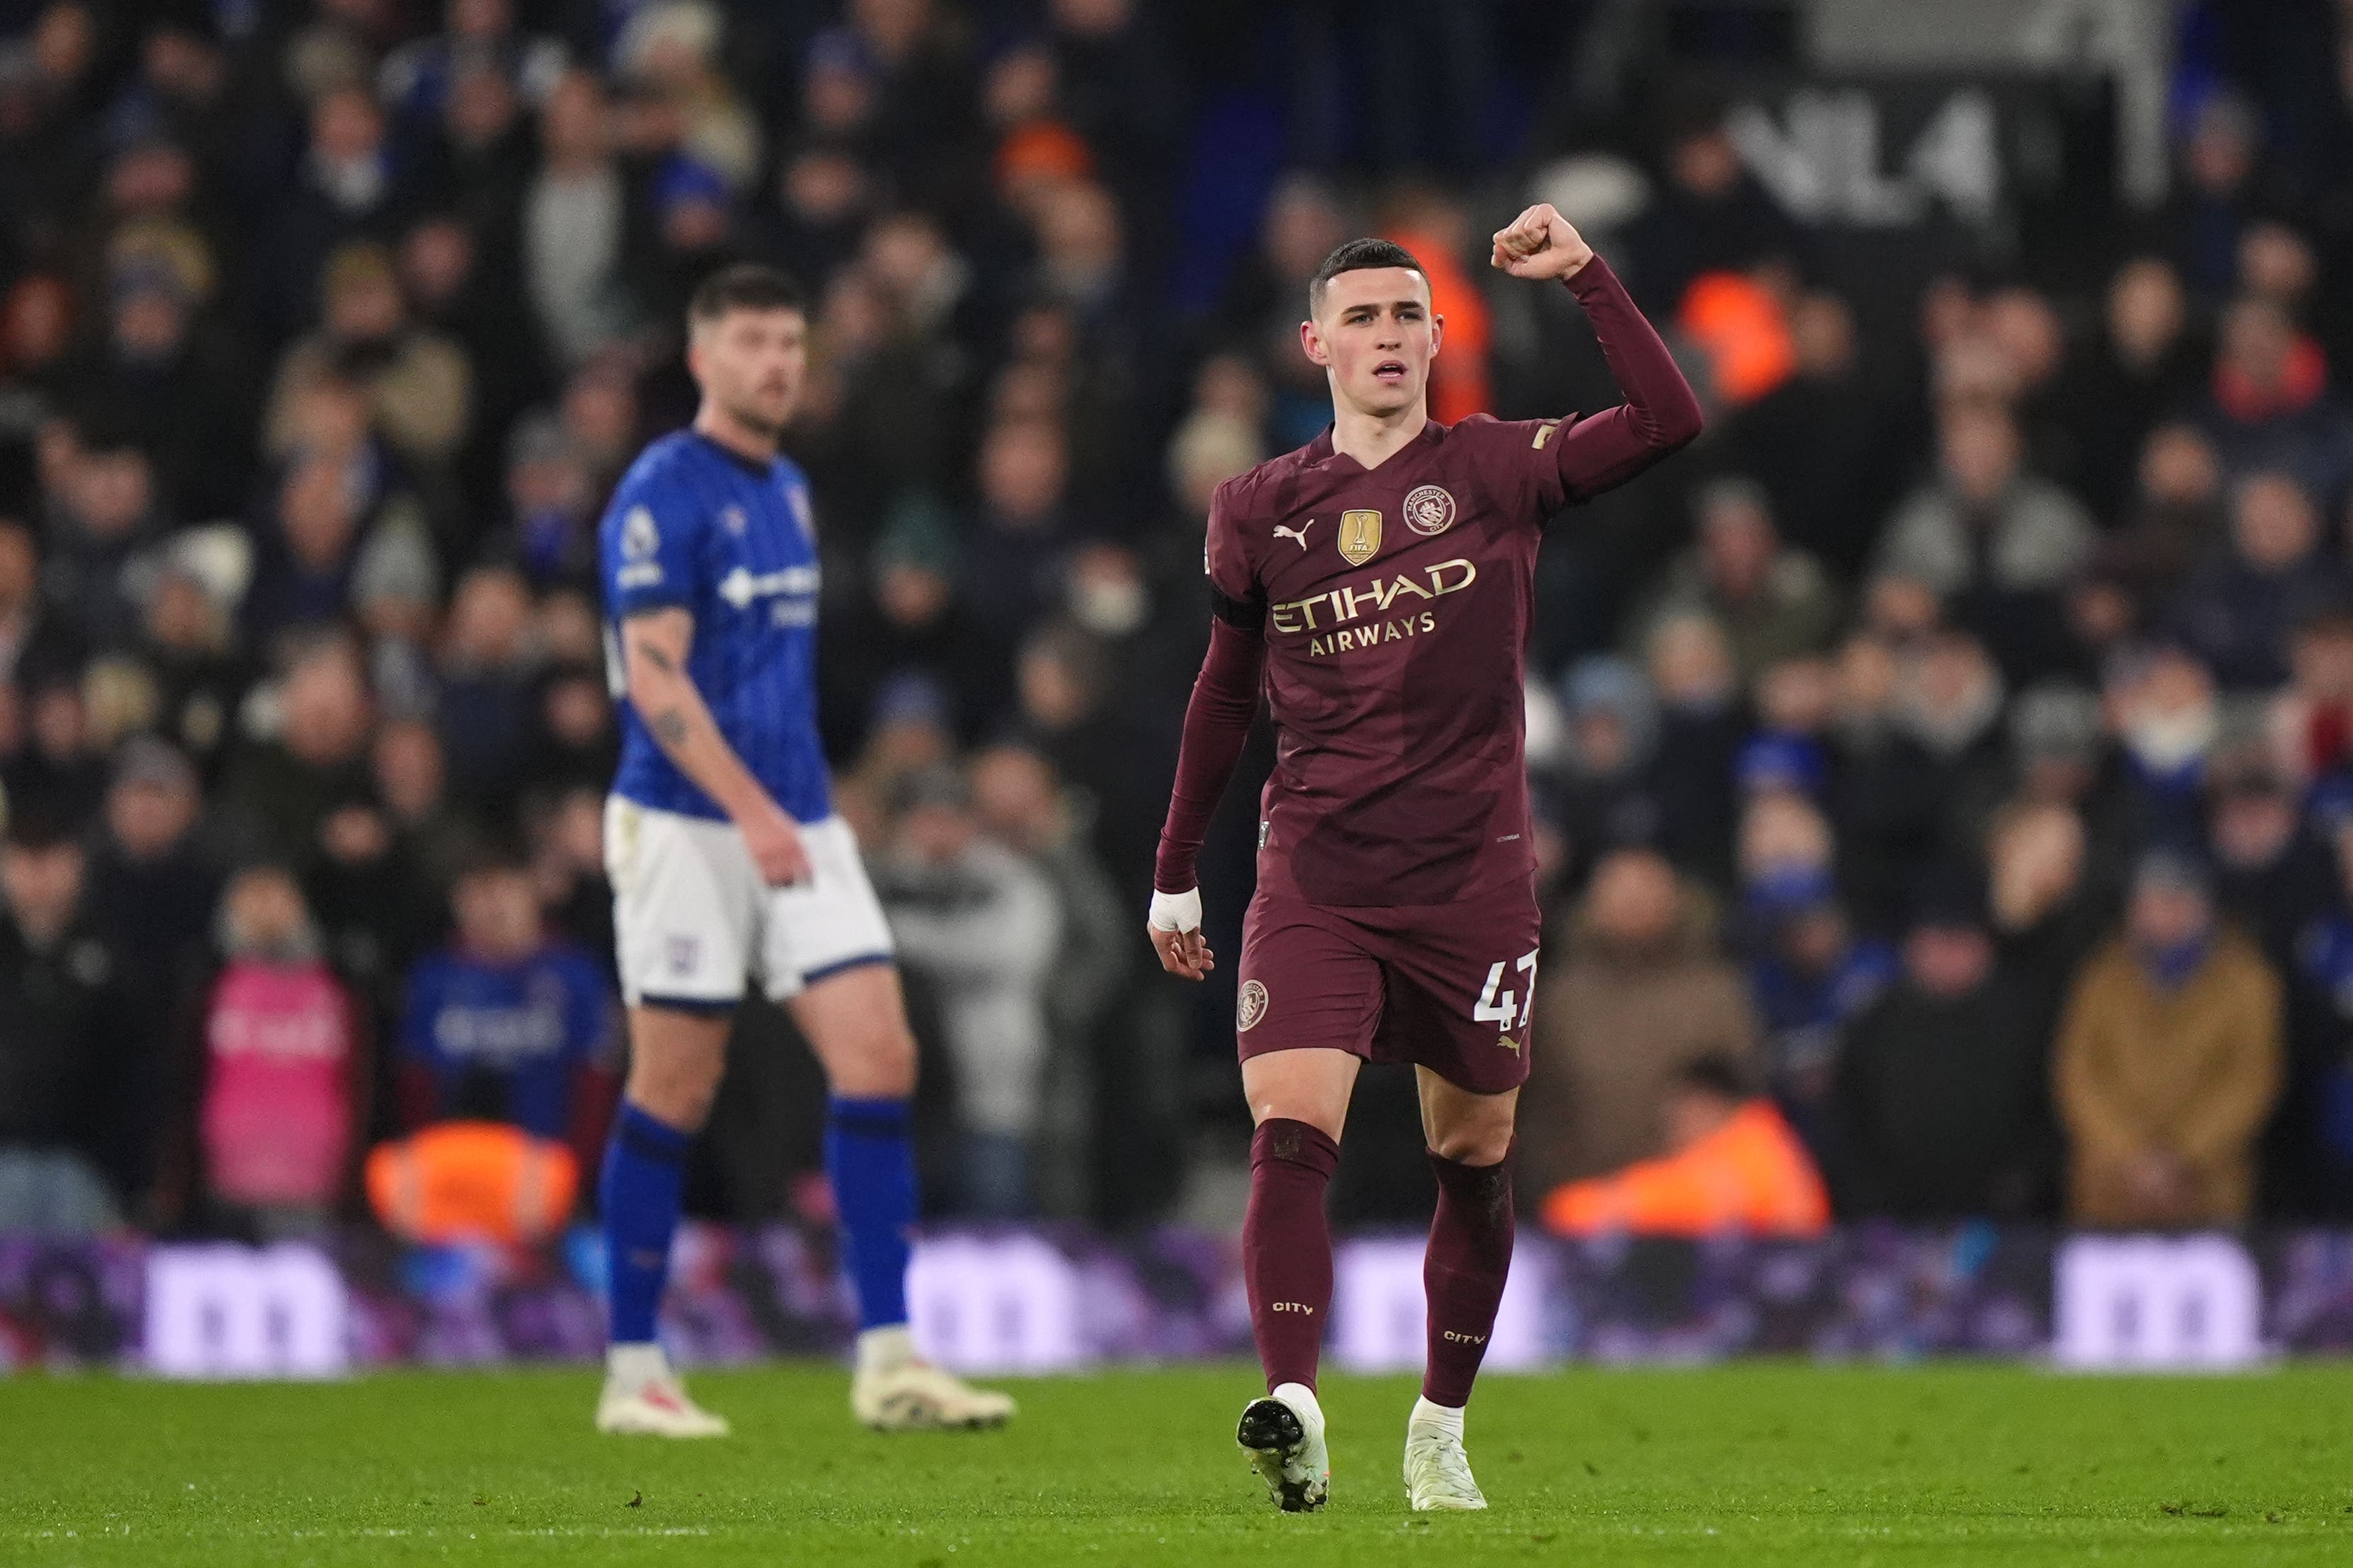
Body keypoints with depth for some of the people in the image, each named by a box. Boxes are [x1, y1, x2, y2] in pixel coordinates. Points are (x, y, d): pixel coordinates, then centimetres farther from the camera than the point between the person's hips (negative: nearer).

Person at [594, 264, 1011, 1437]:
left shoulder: (787, 491, 15)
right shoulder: (663, 493, -9)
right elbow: (655, 678, -17)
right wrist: (752, 811, -25)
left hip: (799, 826, 7)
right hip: (686, 824, -7)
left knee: (878, 1055, -5)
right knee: (674, 1089, -2)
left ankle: (887, 1361, -5)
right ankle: (633, 1374, 7)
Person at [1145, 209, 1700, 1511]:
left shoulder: (1495, 470, 2)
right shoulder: (1259, 511, 7)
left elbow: (1668, 423, -13)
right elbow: (1225, 688, 18)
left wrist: (1584, 276, -15)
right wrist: (1175, 873, 21)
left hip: (1470, 876, 0)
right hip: (1314, 877, 0)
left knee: (1473, 1154, 8)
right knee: (1290, 1131, -19)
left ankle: (1441, 1426, 24)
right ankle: (1292, 1407, -29)